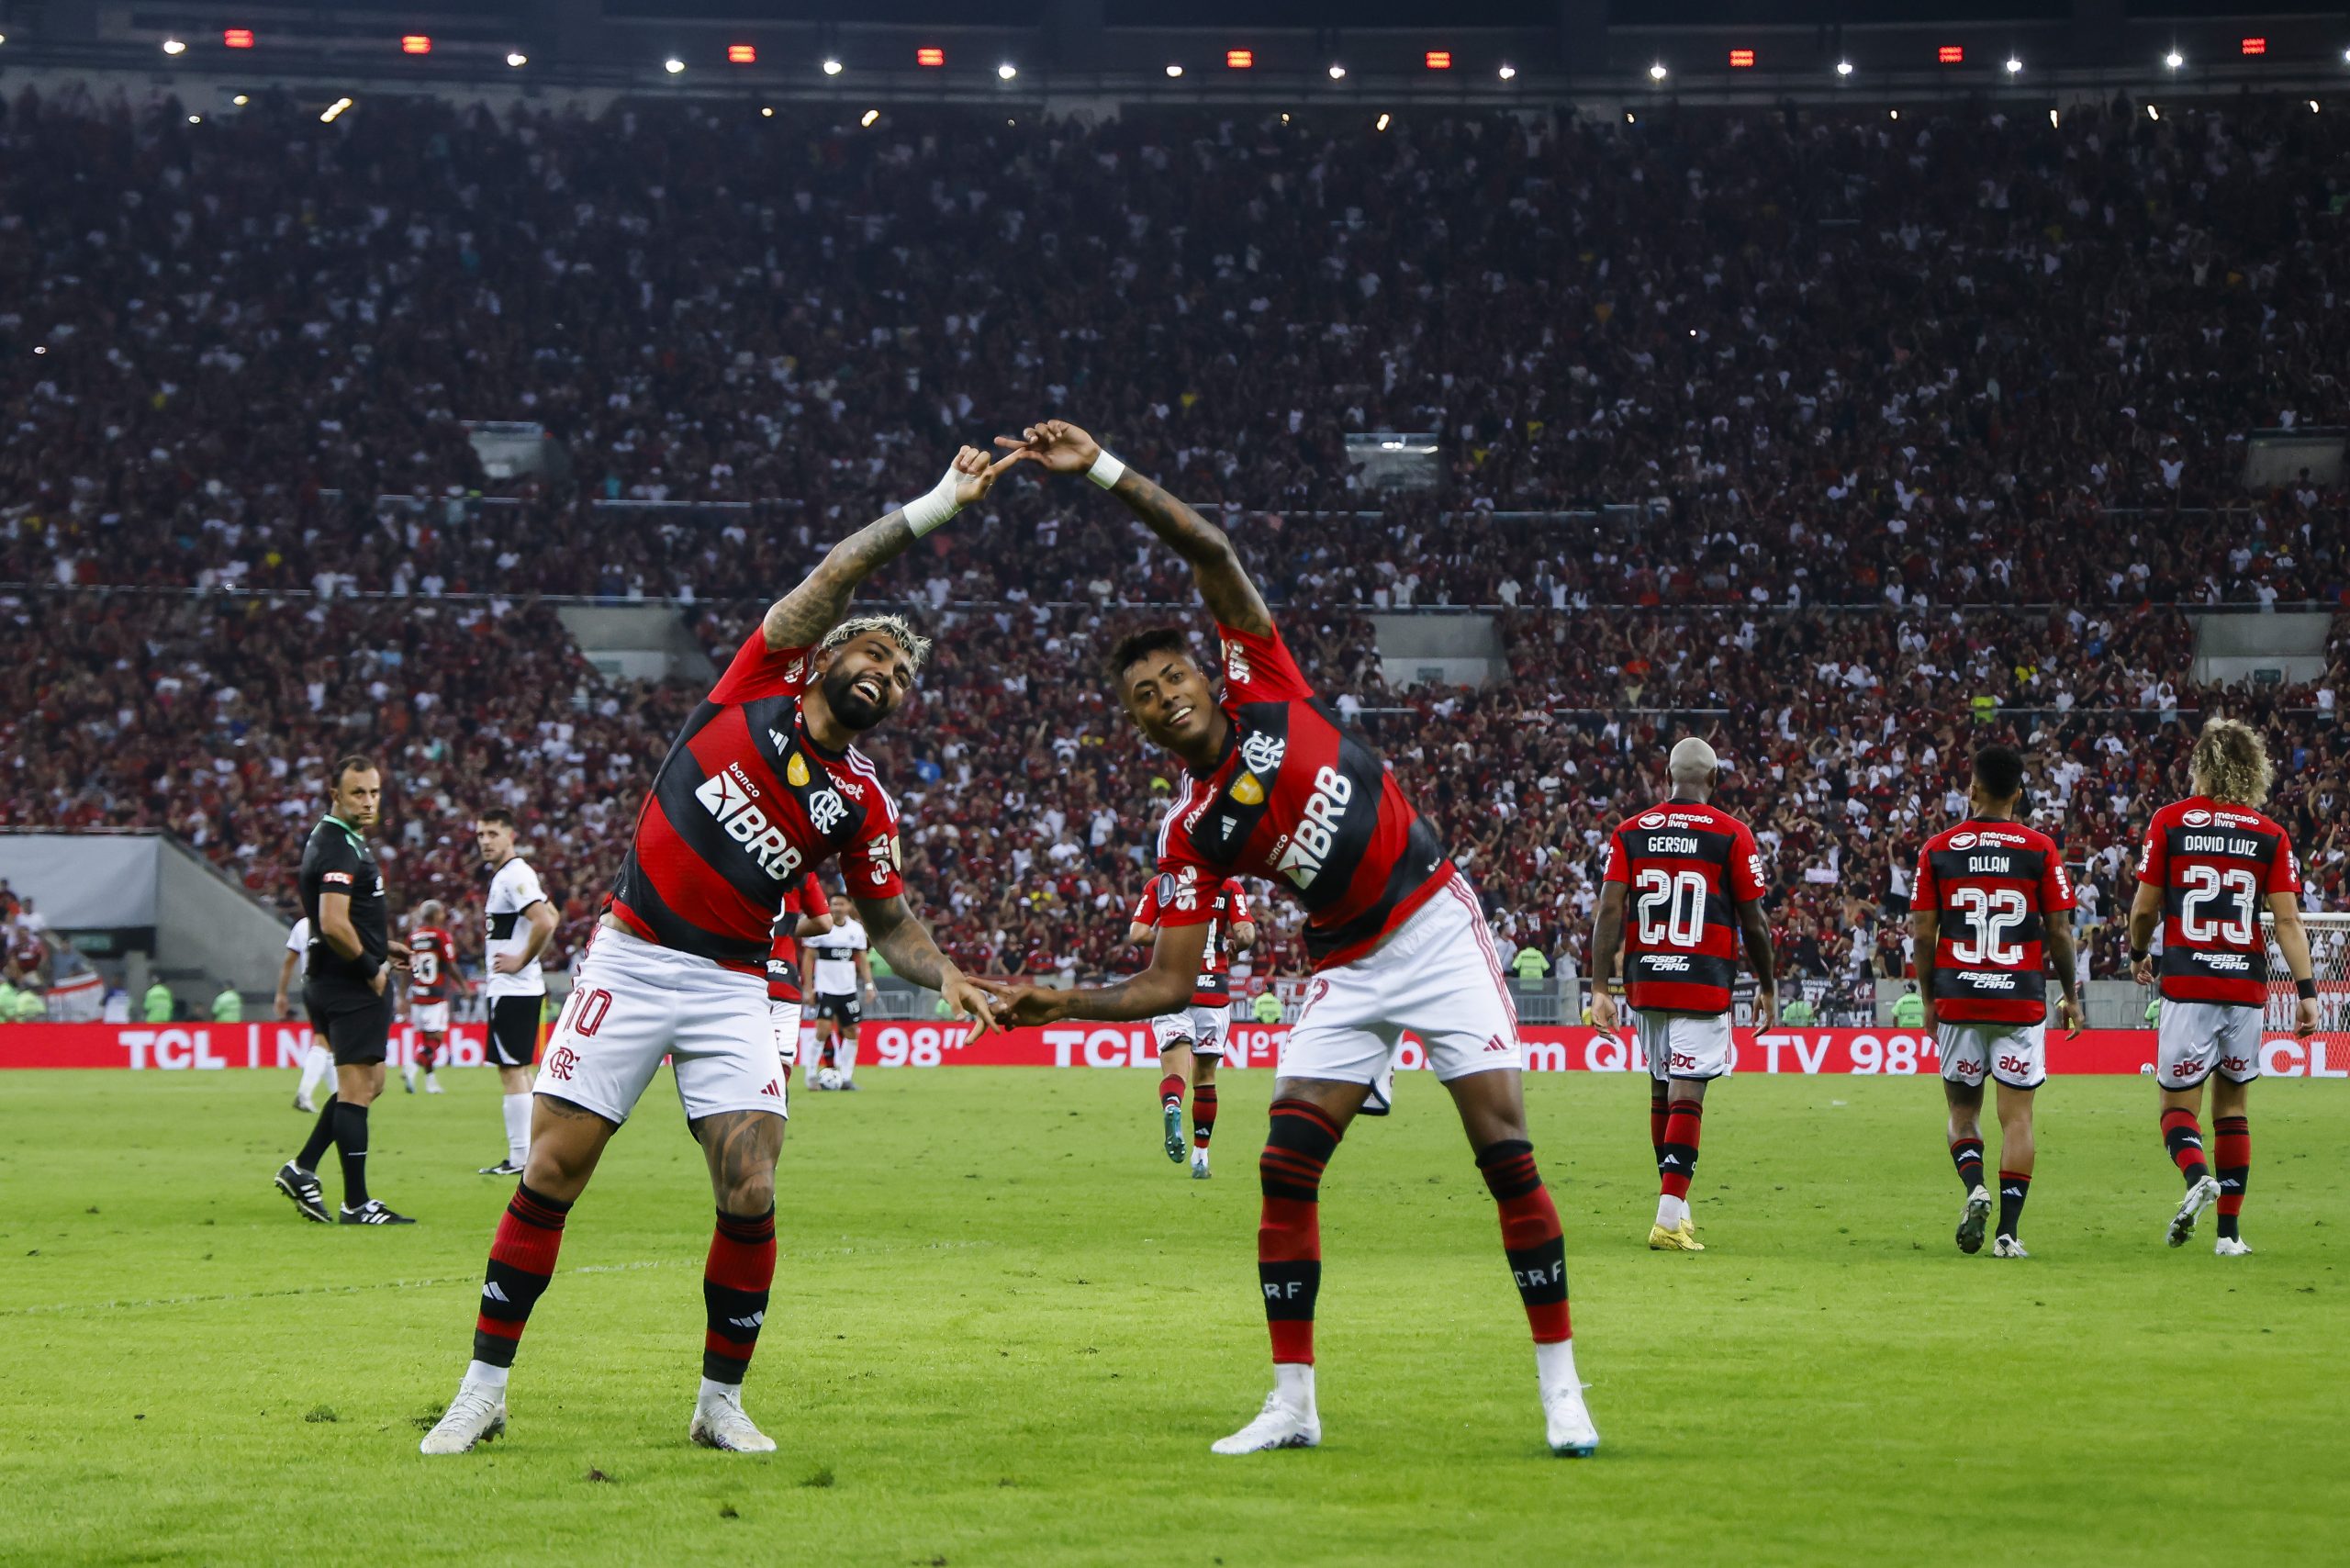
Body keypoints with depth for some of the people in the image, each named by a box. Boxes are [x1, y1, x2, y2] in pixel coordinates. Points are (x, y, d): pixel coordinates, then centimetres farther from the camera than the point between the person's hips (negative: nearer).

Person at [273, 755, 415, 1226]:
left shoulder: (340, 840, 16)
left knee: (367, 1083, 18)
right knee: (357, 1088, -6)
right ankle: (356, 1204, -3)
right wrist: (371, 967, -15)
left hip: (332, 981, 10)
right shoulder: (338, 848, -17)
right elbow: (333, 924, -28)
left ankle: (302, 1169, 15)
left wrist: (381, 946, 20)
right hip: (350, 987, -10)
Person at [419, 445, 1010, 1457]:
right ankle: (483, 1391, 5)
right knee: (550, 1177, -4)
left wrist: (946, 977, -8)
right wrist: (939, 505, -10)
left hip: (731, 987, 2)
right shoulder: (756, 689, 0)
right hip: (630, 962, -2)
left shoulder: (861, 805, 6)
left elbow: (891, 921, 12)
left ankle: (721, 1403, 6)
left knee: (750, 1199, -11)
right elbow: (839, 573, -6)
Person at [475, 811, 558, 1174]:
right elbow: (551, 915, 27)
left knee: (512, 1070, -8)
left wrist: (521, 961, -17)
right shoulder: (503, 875, 16)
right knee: (517, 1070, 13)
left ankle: (520, 1157, -8)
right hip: (512, 990, 11)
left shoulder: (515, 875, -15)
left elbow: (544, 922, -28)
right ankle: (524, 1153, 17)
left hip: (512, 990, -11)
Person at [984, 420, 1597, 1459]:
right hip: (1348, 970, 3)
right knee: (1286, 1169, -8)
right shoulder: (1190, 834, 0)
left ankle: (1560, 1387, -4)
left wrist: (1102, 469, -17)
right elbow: (1171, 983, 0)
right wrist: (1063, 1005, -11)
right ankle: (1292, 1403, 1)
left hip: (1437, 930, -3)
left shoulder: (1264, 686, -3)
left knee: (1506, 1155, -10)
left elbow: (1210, 551, -10)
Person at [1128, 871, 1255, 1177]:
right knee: (1204, 1076, 13)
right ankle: (1200, 1157, 17)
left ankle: (1171, 1106, -43)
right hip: (1213, 991, 1)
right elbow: (1246, 935, -8)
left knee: (1174, 1071, -9)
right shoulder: (1228, 886, 2)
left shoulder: (1158, 885, 4)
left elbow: (1137, 935, -5)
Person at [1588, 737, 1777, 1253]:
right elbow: (1752, 922, 0)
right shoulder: (1731, 835, -3)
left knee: (1662, 1089, 17)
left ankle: (1675, 1205, 27)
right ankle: (1670, 1217, -17)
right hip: (1703, 983, -4)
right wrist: (1768, 988, 12)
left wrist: (1600, 989, -2)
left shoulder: (1630, 833, 5)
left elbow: (1609, 912, -2)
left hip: (1645, 979, 4)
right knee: (1686, 1096, -7)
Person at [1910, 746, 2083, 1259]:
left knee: (1962, 1110, 14)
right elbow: (2059, 932, -1)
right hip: (2022, 1000, -1)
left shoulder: (1939, 848, 1)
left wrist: (1928, 999, 12)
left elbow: (1923, 932, 1)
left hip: (1957, 1000, 1)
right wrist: (2071, 995, 12)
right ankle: (2008, 1231, -4)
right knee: (2017, 1116, 3)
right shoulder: (2040, 849, -2)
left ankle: (1974, 1186, -13)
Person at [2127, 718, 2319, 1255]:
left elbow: (2144, 909, 2)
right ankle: (2230, 1229, 11)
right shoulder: (2271, 835, 4)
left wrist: (2139, 955, 21)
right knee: (2233, 1106, 13)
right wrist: (2306, 990, -3)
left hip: (2187, 985, -2)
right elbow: (2288, 919, -3)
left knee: (2178, 1104, 4)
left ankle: (2198, 1177, -27)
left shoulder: (2170, 821, 0)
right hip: (2247, 985, 2)